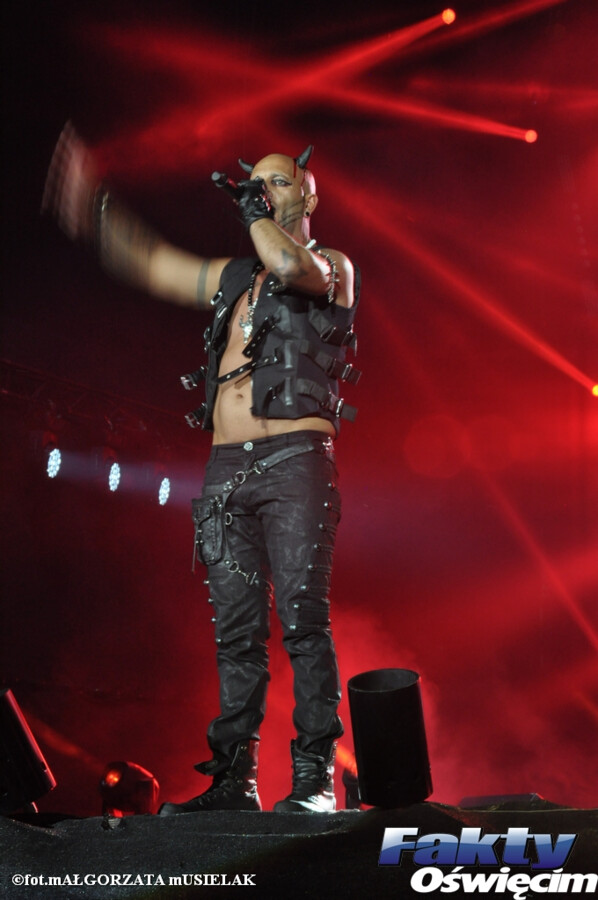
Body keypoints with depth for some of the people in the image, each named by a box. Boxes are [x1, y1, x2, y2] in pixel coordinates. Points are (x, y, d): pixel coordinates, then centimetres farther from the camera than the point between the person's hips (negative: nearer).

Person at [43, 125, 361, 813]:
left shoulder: (332, 266, 9)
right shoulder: (233, 278, 26)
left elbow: (291, 266, -15)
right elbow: (149, 263, 26)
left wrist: (255, 210, 1)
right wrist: (94, 207, 17)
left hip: (294, 459, -5)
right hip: (226, 469, 6)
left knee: (303, 621, -11)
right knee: (236, 630, 3)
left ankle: (314, 780, -7)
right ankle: (234, 780, 7)